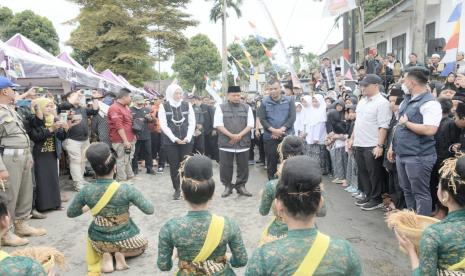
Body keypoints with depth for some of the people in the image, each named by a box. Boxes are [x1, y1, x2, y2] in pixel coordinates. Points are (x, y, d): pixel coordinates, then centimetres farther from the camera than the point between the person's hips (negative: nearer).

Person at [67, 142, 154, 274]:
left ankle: (105, 255, 8)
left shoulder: (86, 191, -17)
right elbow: (150, 210, -18)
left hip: (99, 242, 2)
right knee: (143, 244, 33)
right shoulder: (126, 189, -26)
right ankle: (122, 254, 3)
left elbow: (70, 213, -1)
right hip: (125, 240, -2)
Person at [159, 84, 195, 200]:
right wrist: (175, 139, -13)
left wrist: (188, 138, -9)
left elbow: (192, 123, 3)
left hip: (186, 141, 1)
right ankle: (177, 189, 16)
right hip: (170, 141, -1)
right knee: (174, 166, 4)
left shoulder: (187, 105, 5)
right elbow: (163, 125, -5)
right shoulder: (163, 106, 0)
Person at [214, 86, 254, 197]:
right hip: (226, 142, -1)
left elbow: (250, 124, 3)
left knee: (243, 166, 6)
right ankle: (227, 186, 17)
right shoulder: (221, 108, 3)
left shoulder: (247, 108, 8)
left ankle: (241, 186, 19)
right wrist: (231, 135, -14)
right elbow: (218, 125, -4)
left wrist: (239, 135, -10)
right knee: (226, 166, 3)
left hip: (243, 142, 2)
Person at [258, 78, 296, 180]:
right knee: (271, 160, 6)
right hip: (270, 136, 0)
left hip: (287, 135, 0)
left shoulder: (289, 100, 0)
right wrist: (273, 130, -15)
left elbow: (292, 117, -5)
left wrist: (281, 130, -14)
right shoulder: (265, 102, 0)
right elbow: (262, 119, -3)